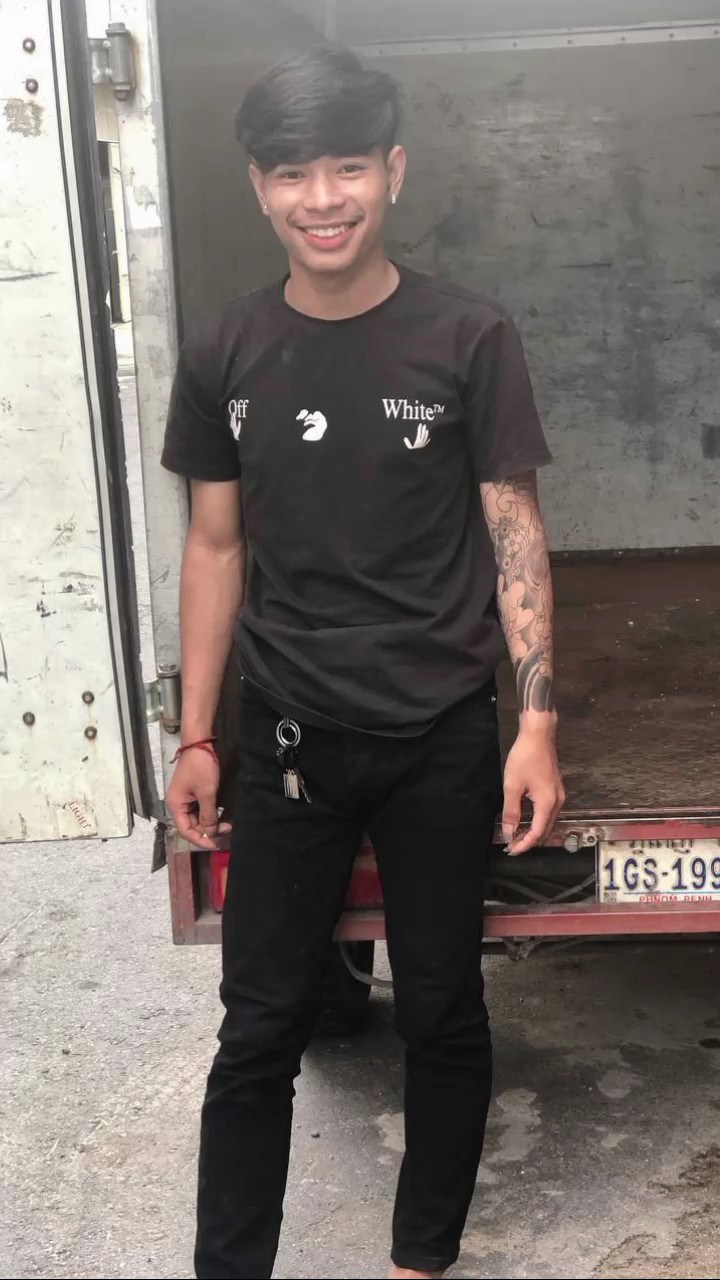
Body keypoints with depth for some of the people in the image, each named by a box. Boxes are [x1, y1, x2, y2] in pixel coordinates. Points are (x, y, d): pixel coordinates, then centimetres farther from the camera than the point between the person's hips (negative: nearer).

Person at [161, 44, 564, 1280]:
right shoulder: (223, 353, 0)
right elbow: (215, 546, 5)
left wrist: (537, 724, -11)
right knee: (260, 1025, 8)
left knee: (441, 1010, 13)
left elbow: (515, 535, -4)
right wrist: (195, 739, 4)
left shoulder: (470, 339, -7)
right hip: (288, 738, 2)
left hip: (442, 738, -1)